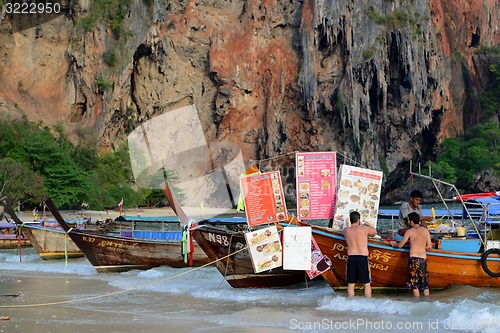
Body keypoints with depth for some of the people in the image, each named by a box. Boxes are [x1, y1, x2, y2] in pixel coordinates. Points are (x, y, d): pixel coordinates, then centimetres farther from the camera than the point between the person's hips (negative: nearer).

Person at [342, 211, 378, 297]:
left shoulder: (346, 230, 1)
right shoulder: (364, 229, -6)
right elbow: (375, 232, 14)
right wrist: (367, 225, 29)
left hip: (351, 258, 2)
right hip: (363, 258, -2)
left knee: (351, 284, 9)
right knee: (366, 284, 6)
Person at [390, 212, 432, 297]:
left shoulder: (410, 232, -3)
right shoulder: (426, 231, 7)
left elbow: (400, 245, 2)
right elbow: (429, 246, 8)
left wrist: (394, 244, 23)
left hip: (413, 258, -4)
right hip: (423, 258, 4)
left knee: (415, 283, 3)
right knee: (425, 283, 12)